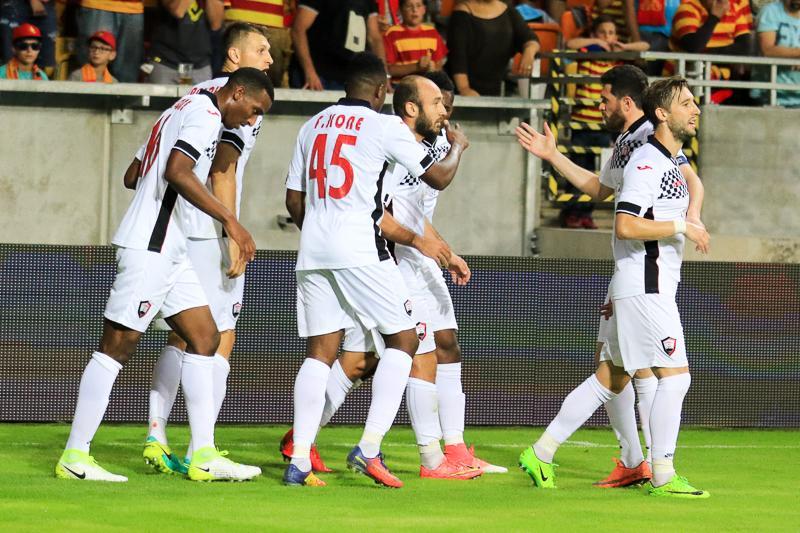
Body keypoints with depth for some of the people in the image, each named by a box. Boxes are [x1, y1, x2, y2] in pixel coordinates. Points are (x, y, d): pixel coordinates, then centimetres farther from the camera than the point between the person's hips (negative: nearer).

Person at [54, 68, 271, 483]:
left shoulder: (182, 110, 20)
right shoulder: (206, 114, -10)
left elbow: (132, 175, 26)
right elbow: (177, 172, -26)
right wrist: (230, 221, -25)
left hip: (168, 253, 10)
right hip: (149, 249, -10)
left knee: (204, 338, 7)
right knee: (117, 346, -7)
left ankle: (204, 455, 6)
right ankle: (74, 456, -3)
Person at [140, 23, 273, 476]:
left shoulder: (197, 94, 18)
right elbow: (223, 168, -16)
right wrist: (234, 237, -17)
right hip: (208, 233, -8)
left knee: (181, 336, 16)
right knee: (221, 340, -4)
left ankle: (156, 434, 9)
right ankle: (199, 453, -8)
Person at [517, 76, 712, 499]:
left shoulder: (671, 162, 17)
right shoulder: (646, 163, -14)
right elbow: (626, 226, -23)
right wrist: (681, 228, -18)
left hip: (654, 289, 10)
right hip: (643, 287, -10)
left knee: (612, 379, 12)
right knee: (674, 376, -10)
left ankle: (542, 453, 17)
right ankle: (663, 476, -6)